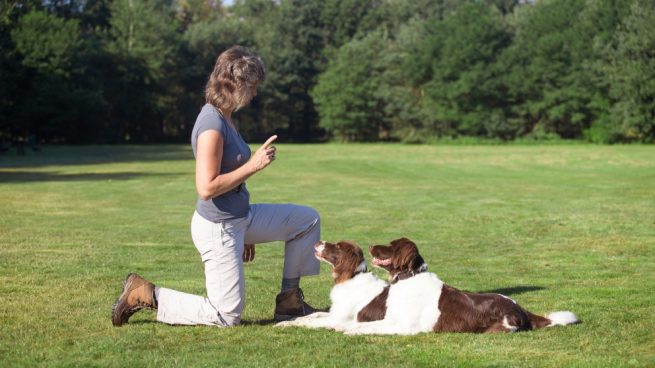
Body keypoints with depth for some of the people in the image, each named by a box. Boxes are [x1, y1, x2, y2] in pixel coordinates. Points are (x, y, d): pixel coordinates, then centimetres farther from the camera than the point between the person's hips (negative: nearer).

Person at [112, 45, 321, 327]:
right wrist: (253, 166, -22)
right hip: (217, 228, -10)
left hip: (240, 218, 10)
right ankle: (147, 295, 6)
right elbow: (207, 187, -27)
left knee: (308, 220, 14)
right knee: (227, 317, -1)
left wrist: (245, 234, 21)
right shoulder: (212, 125, -23)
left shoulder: (225, 119, 7)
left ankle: (289, 301, 19)